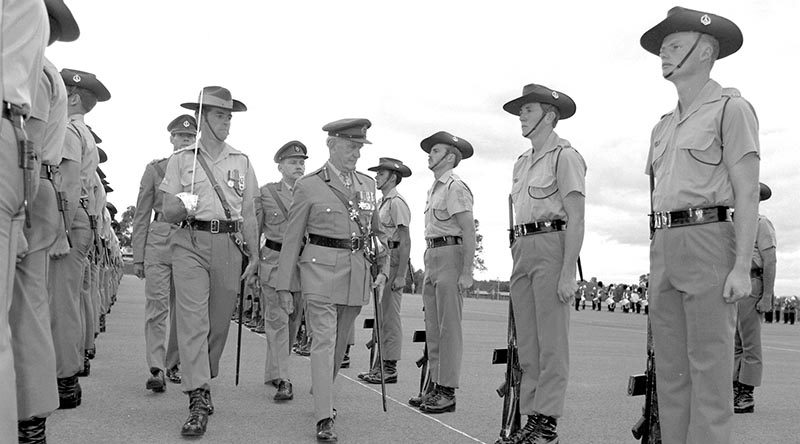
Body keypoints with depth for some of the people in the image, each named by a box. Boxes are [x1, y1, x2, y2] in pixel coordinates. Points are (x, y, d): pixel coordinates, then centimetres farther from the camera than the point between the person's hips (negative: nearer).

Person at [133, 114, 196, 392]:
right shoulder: (154, 169, 8)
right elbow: (141, 215, 9)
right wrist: (137, 256, 4)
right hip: (158, 243, -1)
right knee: (157, 305, -9)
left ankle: (173, 364, 19)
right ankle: (156, 369, -9)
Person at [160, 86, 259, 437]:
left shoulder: (241, 162, 13)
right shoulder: (180, 159, 8)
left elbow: (249, 215, 12)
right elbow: (168, 214, 6)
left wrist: (254, 256, 4)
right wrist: (181, 208, -17)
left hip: (229, 246, 2)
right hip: (191, 244, -2)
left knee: (219, 323, 7)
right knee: (193, 320, -11)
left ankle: (202, 383, 27)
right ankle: (198, 401, -11)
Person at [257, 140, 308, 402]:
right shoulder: (266, 193, 3)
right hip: (274, 262, -3)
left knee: (293, 321, 9)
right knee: (277, 320, -7)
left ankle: (272, 373, 26)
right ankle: (282, 380, -5)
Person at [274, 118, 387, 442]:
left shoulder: (368, 184, 11)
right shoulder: (308, 186, -2)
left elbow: (375, 231, 21)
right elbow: (292, 238, 0)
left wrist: (382, 267, 9)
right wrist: (284, 285, -1)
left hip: (358, 272, 5)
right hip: (321, 268, -4)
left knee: (339, 343, 14)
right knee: (324, 341, -9)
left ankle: (323, 395, 35)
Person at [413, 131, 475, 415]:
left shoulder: (455, 187, -9)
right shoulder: (434, 188, 20)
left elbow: (469, 231, -15)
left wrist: (466, 272, -20)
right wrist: (429, 264, 18)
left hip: (451, 254, -9)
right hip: (432, 255, 10)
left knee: (449, 327, -6)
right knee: (433, 327, 11)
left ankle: (448, 392, 0)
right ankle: (435, 386, 19)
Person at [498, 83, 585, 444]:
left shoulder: (564, 155, -3)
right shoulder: (522, 161, 21)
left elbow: (575, 218, -11)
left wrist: (568, 272, -17)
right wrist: (516, 253, 16)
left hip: (552, 245, -8)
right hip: (522, 247, 8)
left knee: (551, 342, -5)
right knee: (527, 342, 8)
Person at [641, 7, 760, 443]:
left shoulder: (730, 107, 1)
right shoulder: (663, 126, 23)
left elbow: (747, 193, -7)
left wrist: (742, 267, -16)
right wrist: (656, 269, 17)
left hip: (709, 241, -7)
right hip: (664, 246, 7)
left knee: (708, 369, -7)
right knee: (670, 370, 6)